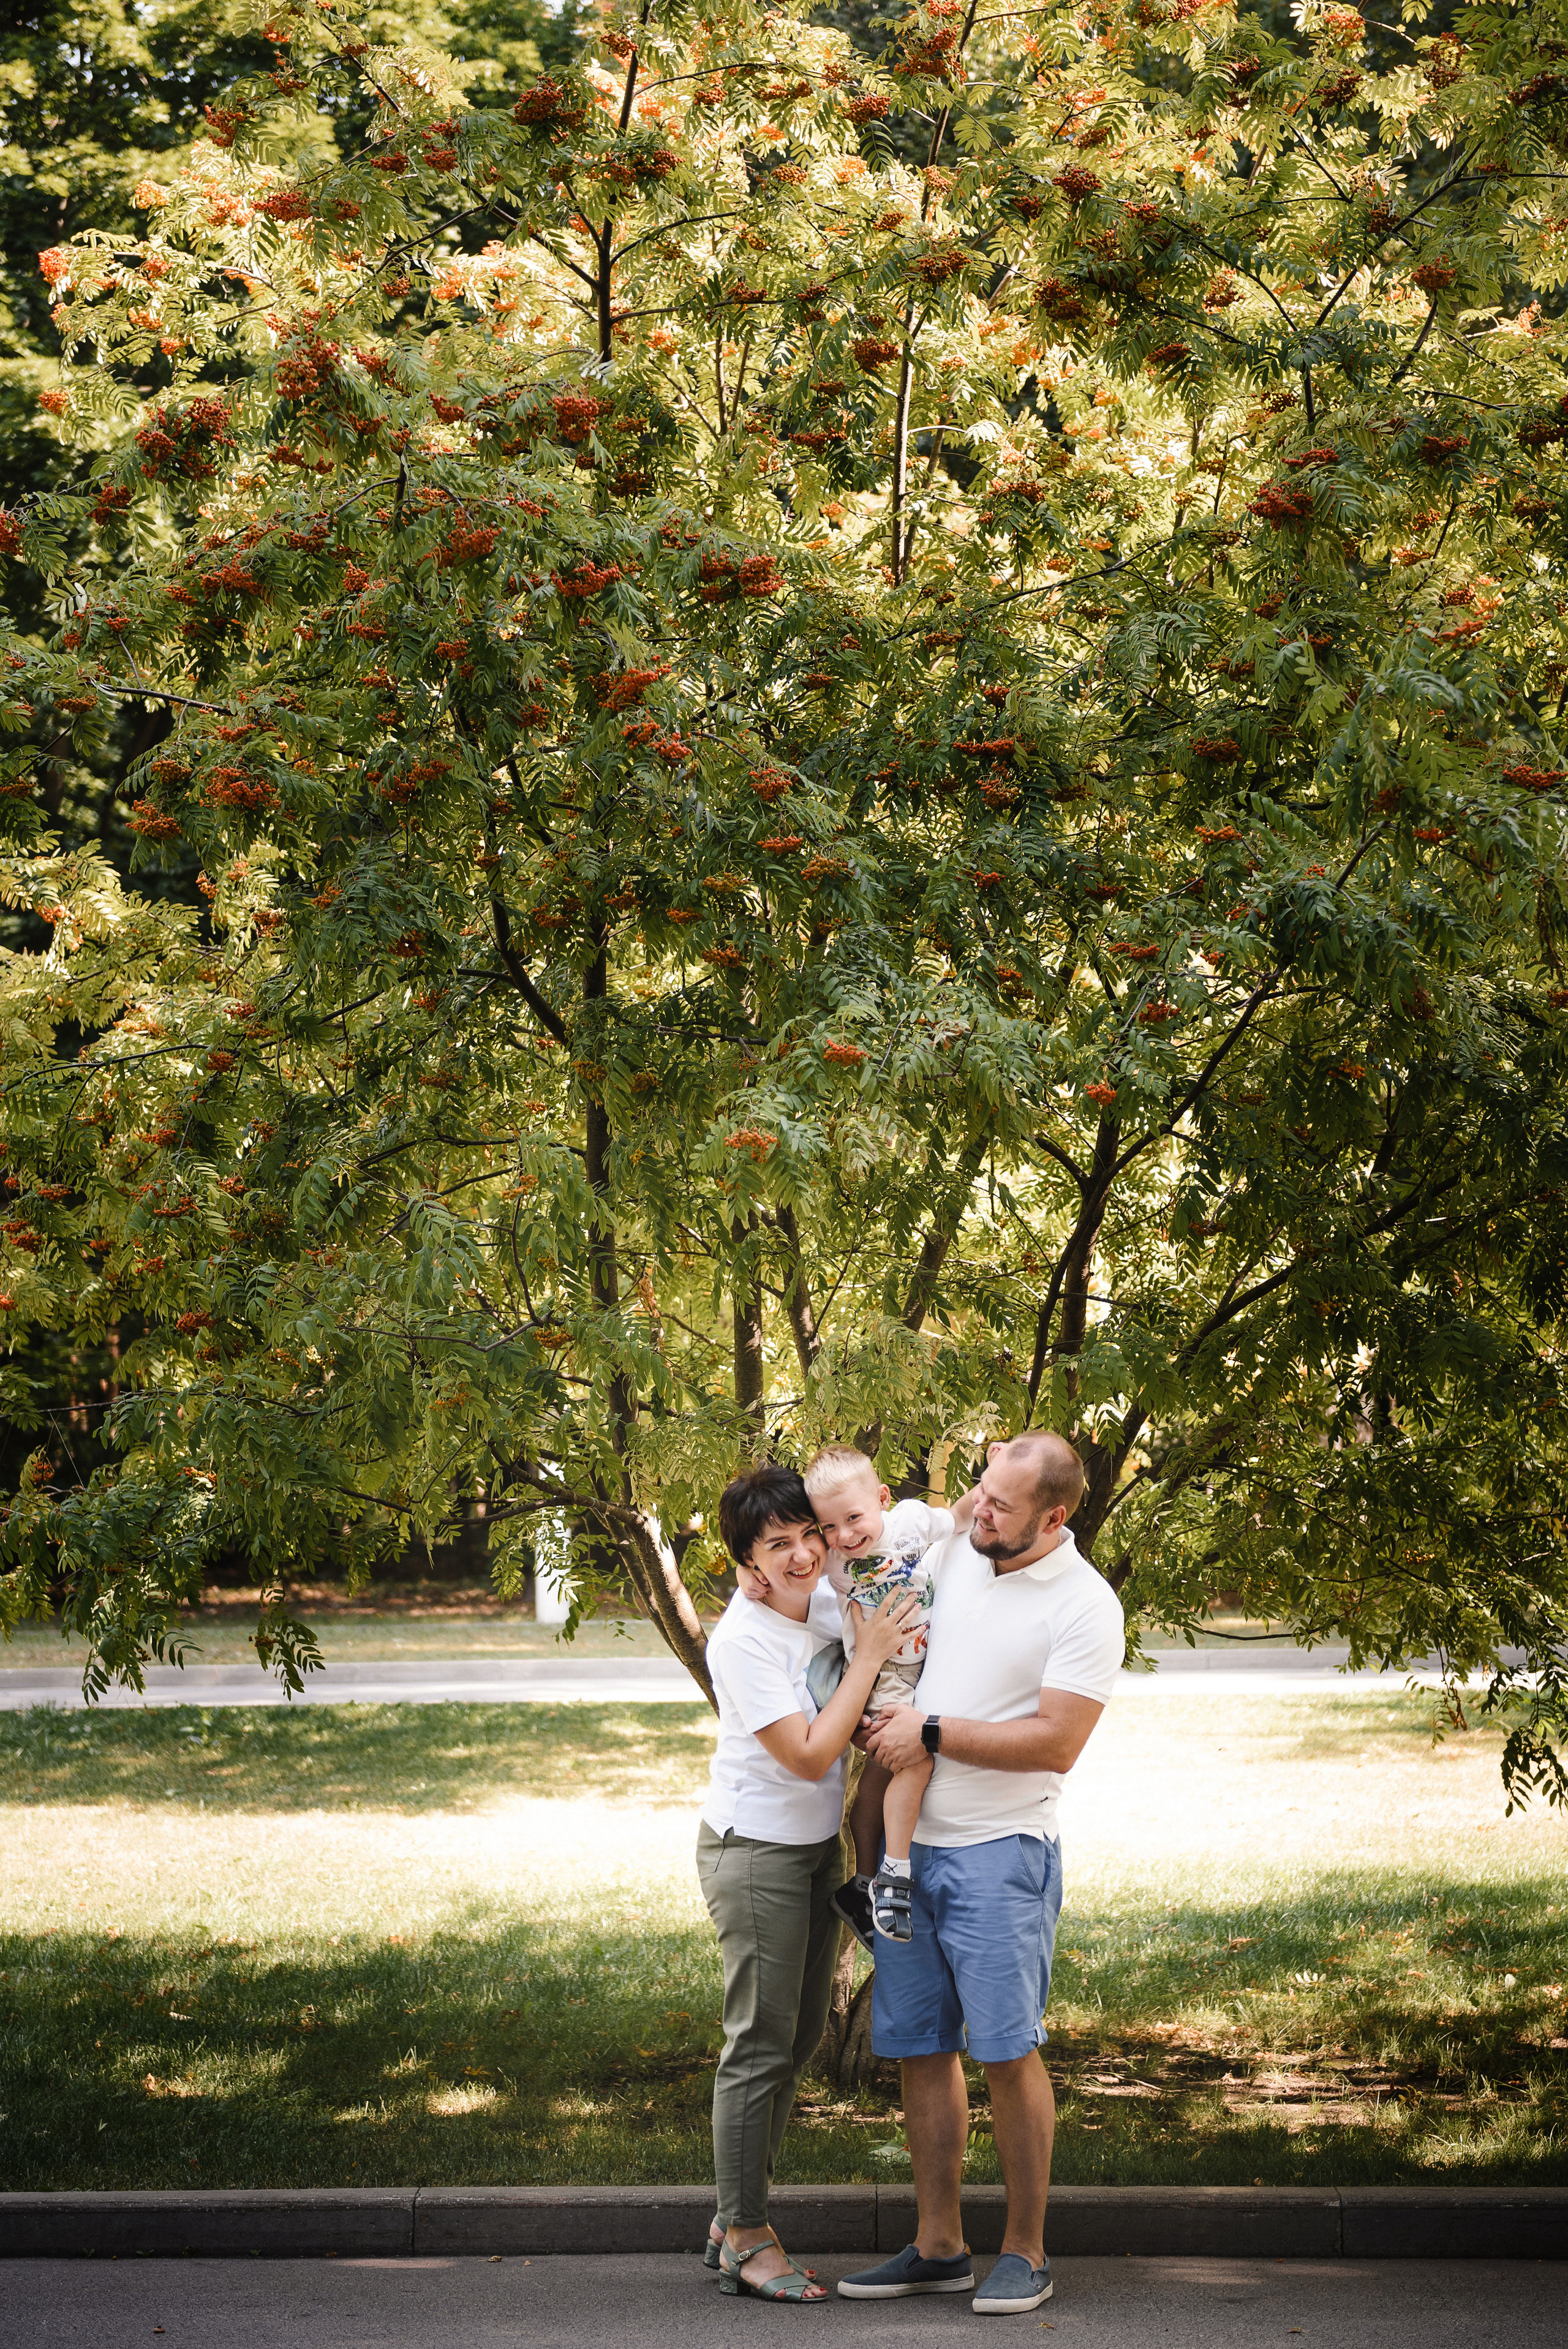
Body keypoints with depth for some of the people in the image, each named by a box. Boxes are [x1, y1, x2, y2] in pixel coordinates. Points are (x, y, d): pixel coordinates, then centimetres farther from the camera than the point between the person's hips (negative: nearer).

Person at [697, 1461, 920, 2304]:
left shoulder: (829, 1601, -3)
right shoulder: (742, 1640, -24)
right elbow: (810, 1755, -25)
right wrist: (869, 1656, -23)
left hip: (818, 1846, 8)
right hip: (755, 1851, -8)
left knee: (800, 2036, 15)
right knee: (761, 2045, -4)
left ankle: (734, 2219, 26)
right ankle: (747, 2240, 6)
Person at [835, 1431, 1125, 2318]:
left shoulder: (1085, 1605, -10)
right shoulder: (950, 1552, 8)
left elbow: (1055, 1743, -17)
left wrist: (931, 1733, -15)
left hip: (1000, 1853, -6)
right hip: (907, 1844, 6)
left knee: (1007, 2048, -5)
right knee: (922, 2047, 9)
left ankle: (1026, 2252, 6)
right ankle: (939, 2246, 17)